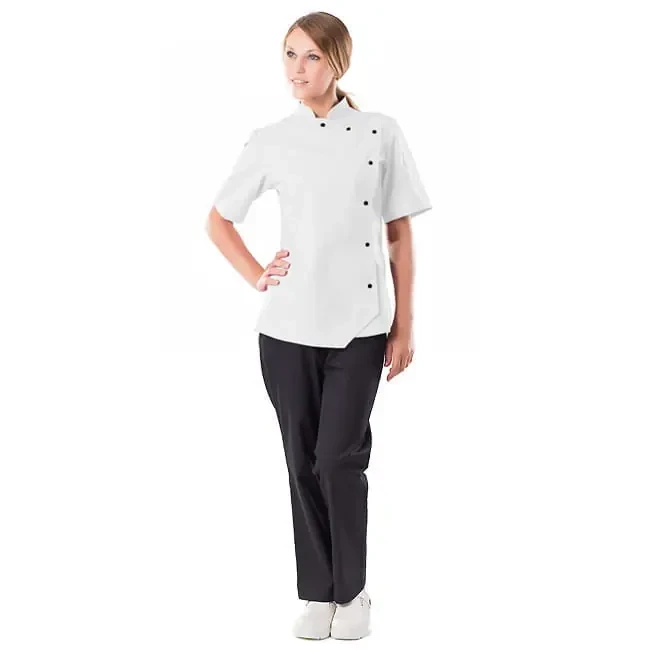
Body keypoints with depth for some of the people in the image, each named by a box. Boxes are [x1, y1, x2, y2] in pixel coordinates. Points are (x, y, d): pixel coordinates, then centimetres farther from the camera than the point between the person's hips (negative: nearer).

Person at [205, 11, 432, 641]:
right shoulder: (270, 140, 4)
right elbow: (219, 219, 16)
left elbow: (400, 234, 3)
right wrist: (257, 277, 2)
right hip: (288, 326, 2)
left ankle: (352, 590, 14)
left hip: (360, 326, -2)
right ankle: (317, 593, 20)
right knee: (303, 462, 7)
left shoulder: (382, 134, 1)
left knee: (339, 458, -6)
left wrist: (404, 324, 2)